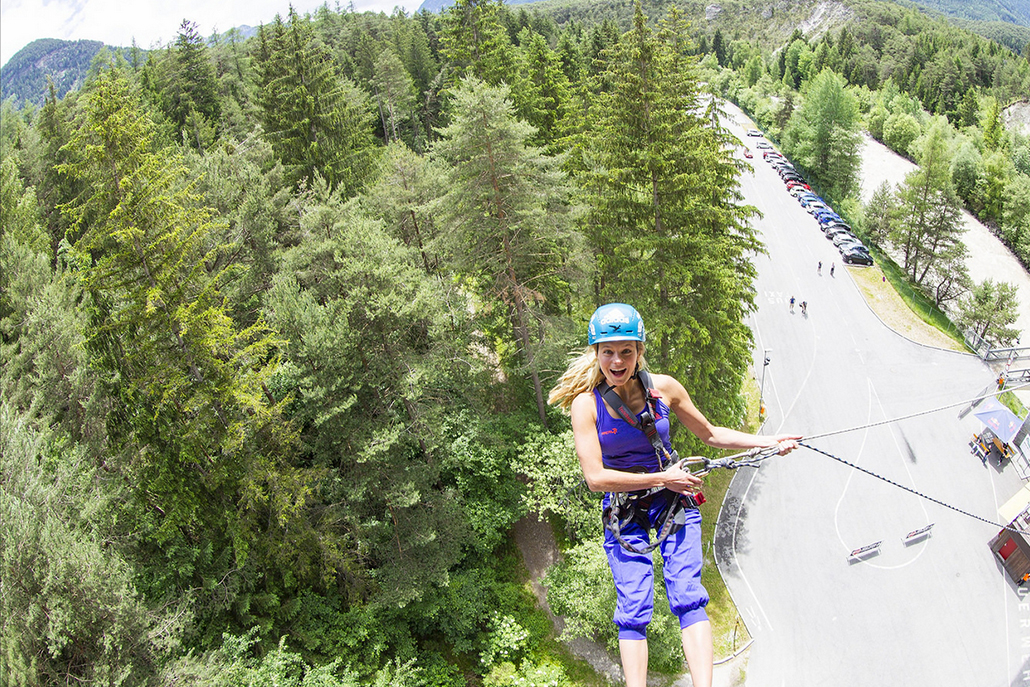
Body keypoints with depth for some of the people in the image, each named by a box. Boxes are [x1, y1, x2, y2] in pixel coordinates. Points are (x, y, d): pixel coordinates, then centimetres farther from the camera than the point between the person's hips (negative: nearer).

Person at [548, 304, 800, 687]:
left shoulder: (662, 388, -8)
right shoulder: (586, 403, -14)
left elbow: (710, 435, 8)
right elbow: (595, 478, -17)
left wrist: (767, 442, 3)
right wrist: (661, 478, -15)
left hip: (674, 500, 1)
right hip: (623, 509, -1)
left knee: (687, 595, -13)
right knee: (633, 611, -7)